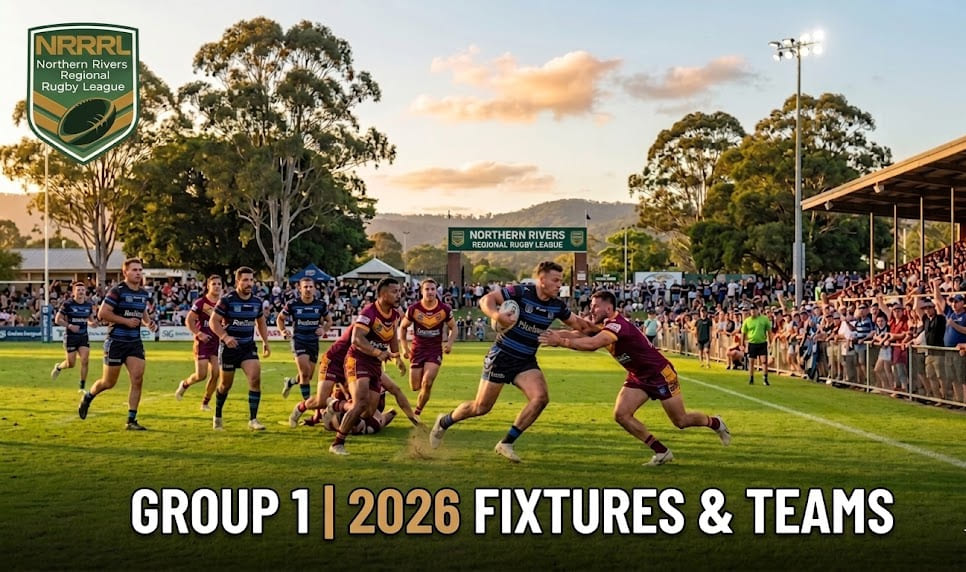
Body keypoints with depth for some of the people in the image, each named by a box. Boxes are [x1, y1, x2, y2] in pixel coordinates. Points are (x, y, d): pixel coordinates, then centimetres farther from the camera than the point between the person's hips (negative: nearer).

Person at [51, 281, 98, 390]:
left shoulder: (89, 305, 5)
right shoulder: (67, 304, -9)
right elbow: (57, 320, -6)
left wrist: (92, 323, -6)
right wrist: (69, 325, -20)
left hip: (84, 336, 4)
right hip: (70, 336, -4)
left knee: (85, 361, -9)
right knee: (71, 364, 2)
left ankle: (82, 387, 0)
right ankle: (58, 367, 38)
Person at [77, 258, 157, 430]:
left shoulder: (144, 294, 9)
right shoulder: (117, 291, -11)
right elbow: (102, 314, -15)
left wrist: (148, 323, 5)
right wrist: (126, 321, -18)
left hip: (135, 343, 5)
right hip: (116, 342, -5)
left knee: (137, 380, -8)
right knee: (109, 382, 5)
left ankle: (131, 420, 0)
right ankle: (87, 398, 37)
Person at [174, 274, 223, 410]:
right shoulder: (200, 302, -8)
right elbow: (188, 320, -6)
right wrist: (198, 333, -17)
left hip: (217, 342, 4)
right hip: (203, 342, -4)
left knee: (215, 374, -3)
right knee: (201, 375, -7)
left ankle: (205, 402, 11)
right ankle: (185, 384, 25)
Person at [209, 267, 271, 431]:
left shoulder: (257, 302, 4)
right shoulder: (227, 300, -11)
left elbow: (261, 322, 20)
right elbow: (213, 321, -10)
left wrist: (265, 342, 13)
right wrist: (225, 337, -24)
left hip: (248, 347, 3)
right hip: (229, 348, -3)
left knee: (255, 378, -17)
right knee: (226, 384, 8)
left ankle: (253, 420, -10)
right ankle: (217, 417, 31)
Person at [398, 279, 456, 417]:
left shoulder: (445, 309, -8)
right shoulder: (413, 309, -9)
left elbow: (453, 327, 7)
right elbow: (403, 327, 6)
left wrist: (449, 342, -10)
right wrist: (404, 347, -3)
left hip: (435, 349, -1)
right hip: (417, 349, 1)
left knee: (427, 383, -16)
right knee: (415, 387, 3)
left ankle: (417, 412, 3)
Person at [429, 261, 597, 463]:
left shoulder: (556, 306, -1)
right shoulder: (521, 292, -17)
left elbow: (575, 322, 15)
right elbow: (486, 300, -19)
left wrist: (589, 325, -8)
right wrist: (496, 315, -39)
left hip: (526, 361, 5)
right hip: (502, 356, -5)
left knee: (540, 397, -20)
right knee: (481, 407, 1)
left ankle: (506, 444, -7)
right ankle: (444, 422, 31)